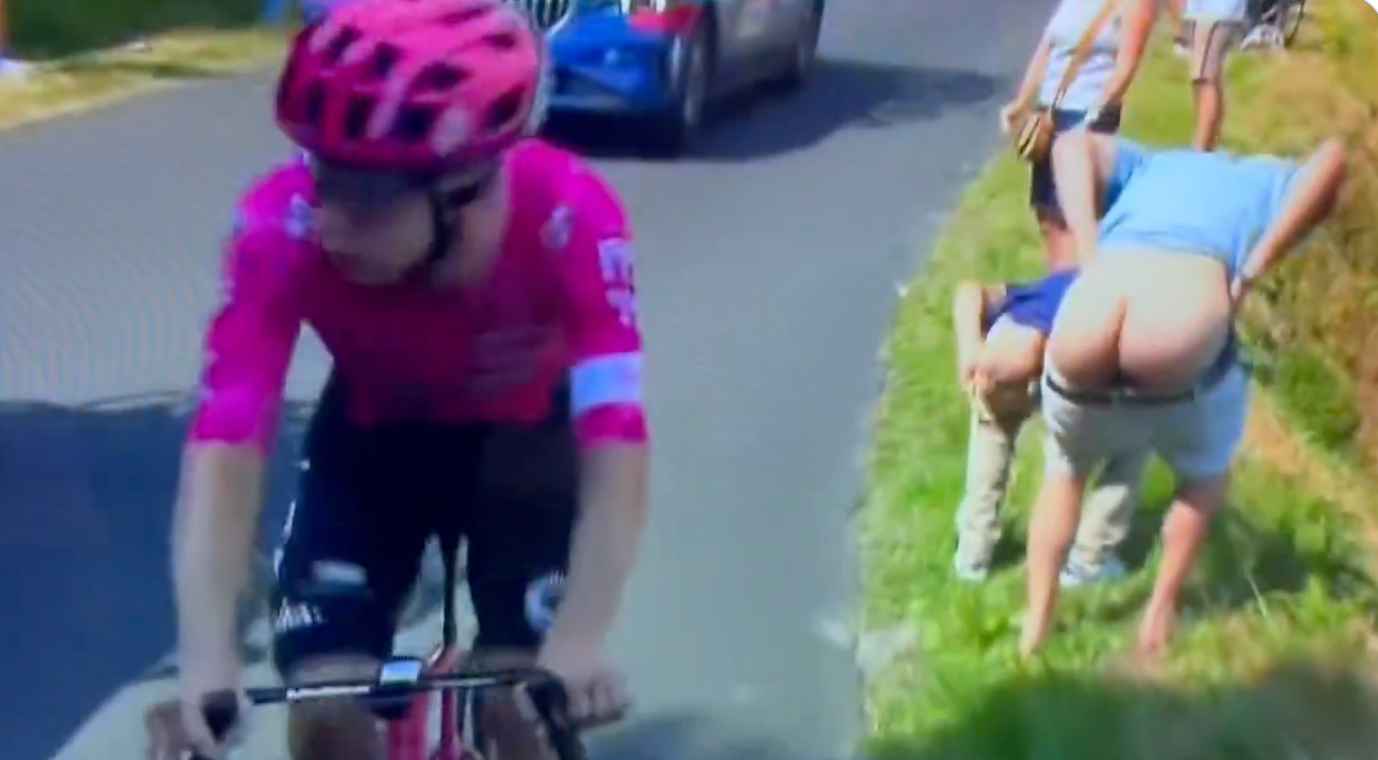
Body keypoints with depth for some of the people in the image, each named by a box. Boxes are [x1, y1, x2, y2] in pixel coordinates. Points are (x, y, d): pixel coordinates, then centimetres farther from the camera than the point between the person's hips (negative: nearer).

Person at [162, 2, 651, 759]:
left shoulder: (568, 217, -38)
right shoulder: (283, 226, -36)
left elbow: (615, 449, -42)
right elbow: (224, 447, -41)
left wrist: (578, 643, -55)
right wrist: (206, 659, -54)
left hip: (521, 444, -1)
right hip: (373, 445, 1)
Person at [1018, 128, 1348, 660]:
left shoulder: (1148, 167, 34)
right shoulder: (1270, 181, 27)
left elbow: (1073, 144, 16)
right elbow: (1331, 159, 6)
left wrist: (1089, 254, 9)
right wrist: (1251, 274, 4)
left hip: (1080, 366, 2)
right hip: (1175, 365, -2)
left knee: (1065, 470, 35)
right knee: (1205, 475, 33)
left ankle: (1037, 621, 34)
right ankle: (1161, 610, 37)